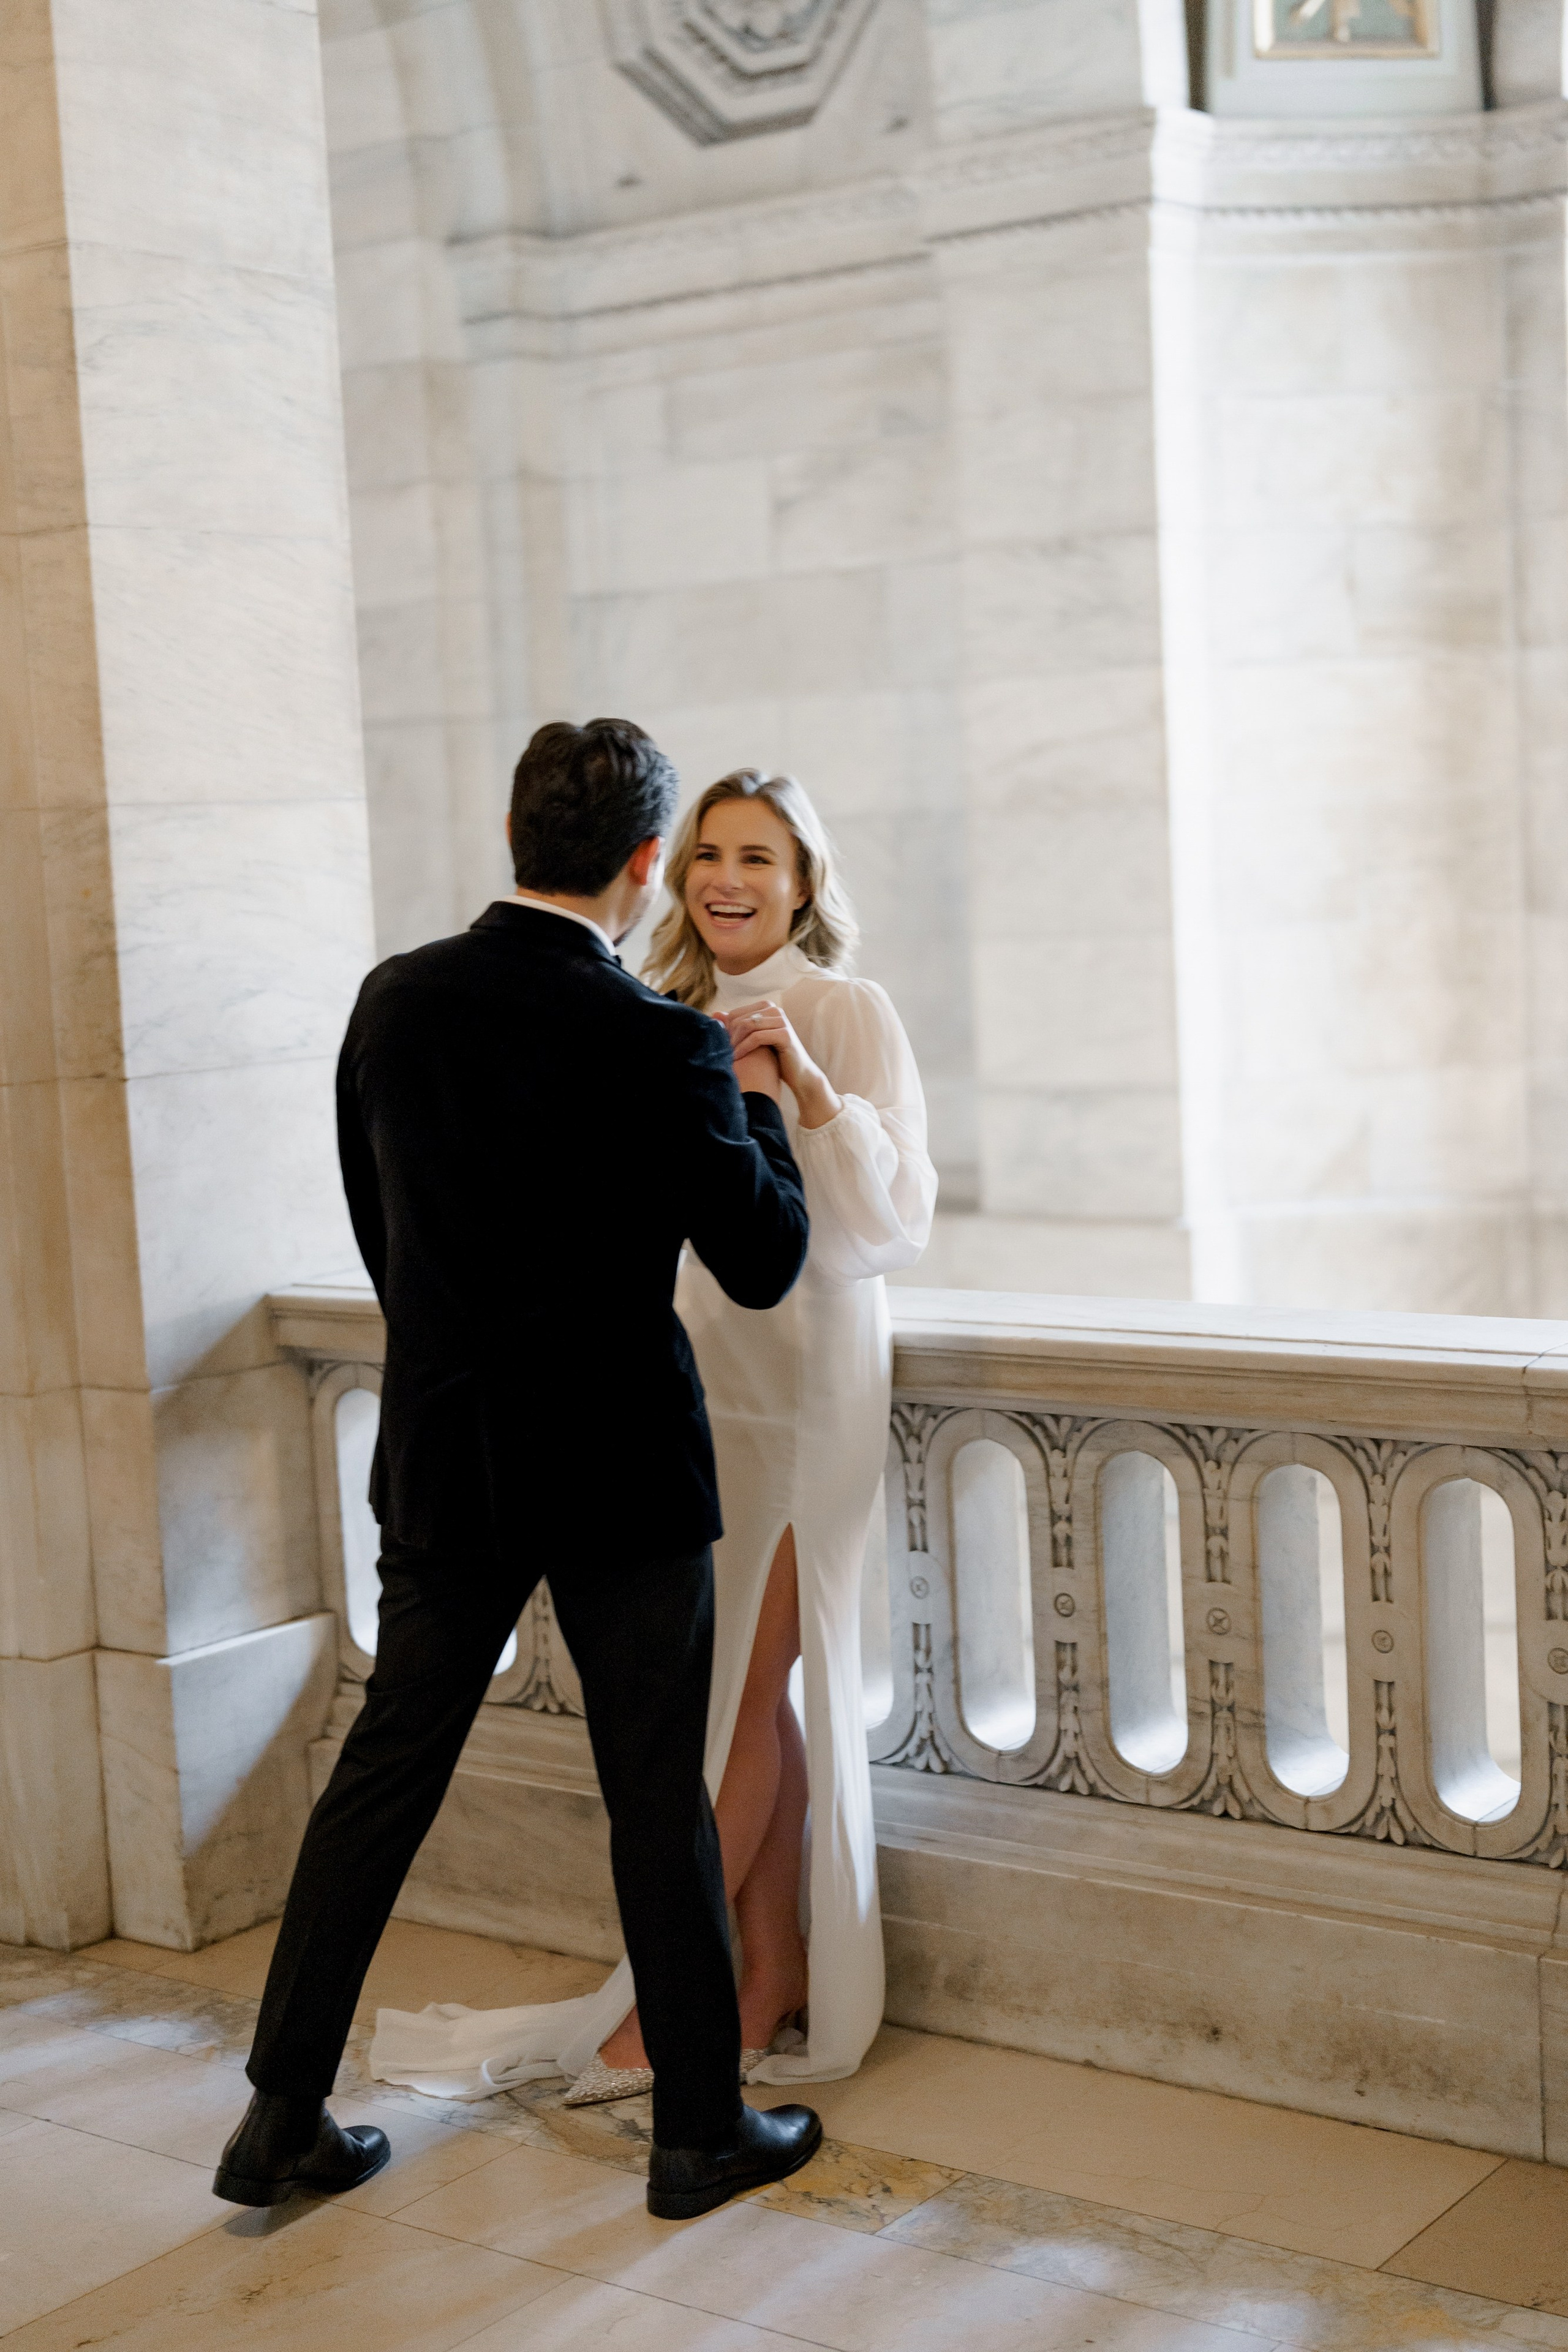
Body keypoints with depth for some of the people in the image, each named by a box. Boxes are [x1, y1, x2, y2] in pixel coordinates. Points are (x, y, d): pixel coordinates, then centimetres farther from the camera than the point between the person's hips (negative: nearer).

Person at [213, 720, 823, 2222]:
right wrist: (758, 1097, 6)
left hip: (442, 1462, 4)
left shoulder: (394, 1001, -2)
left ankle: (282, 2120, 21)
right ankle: (701, 2129, 22)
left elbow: (377, 1225, 9)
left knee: (385, 1771, 14)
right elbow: (767, 1265, -9)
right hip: (622, 1473, -4)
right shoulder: (662, 1047, -17)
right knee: (660, 1801, 8)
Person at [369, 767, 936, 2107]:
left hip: (801, 1378, -6)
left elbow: (896, 1218, -16)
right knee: (750, 1688, 8)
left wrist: (802, 1073, -27)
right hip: (698, 1375, 6)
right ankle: (776, 1974, 17)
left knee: (741, 1689, -2)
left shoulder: (849, 1015, -6)